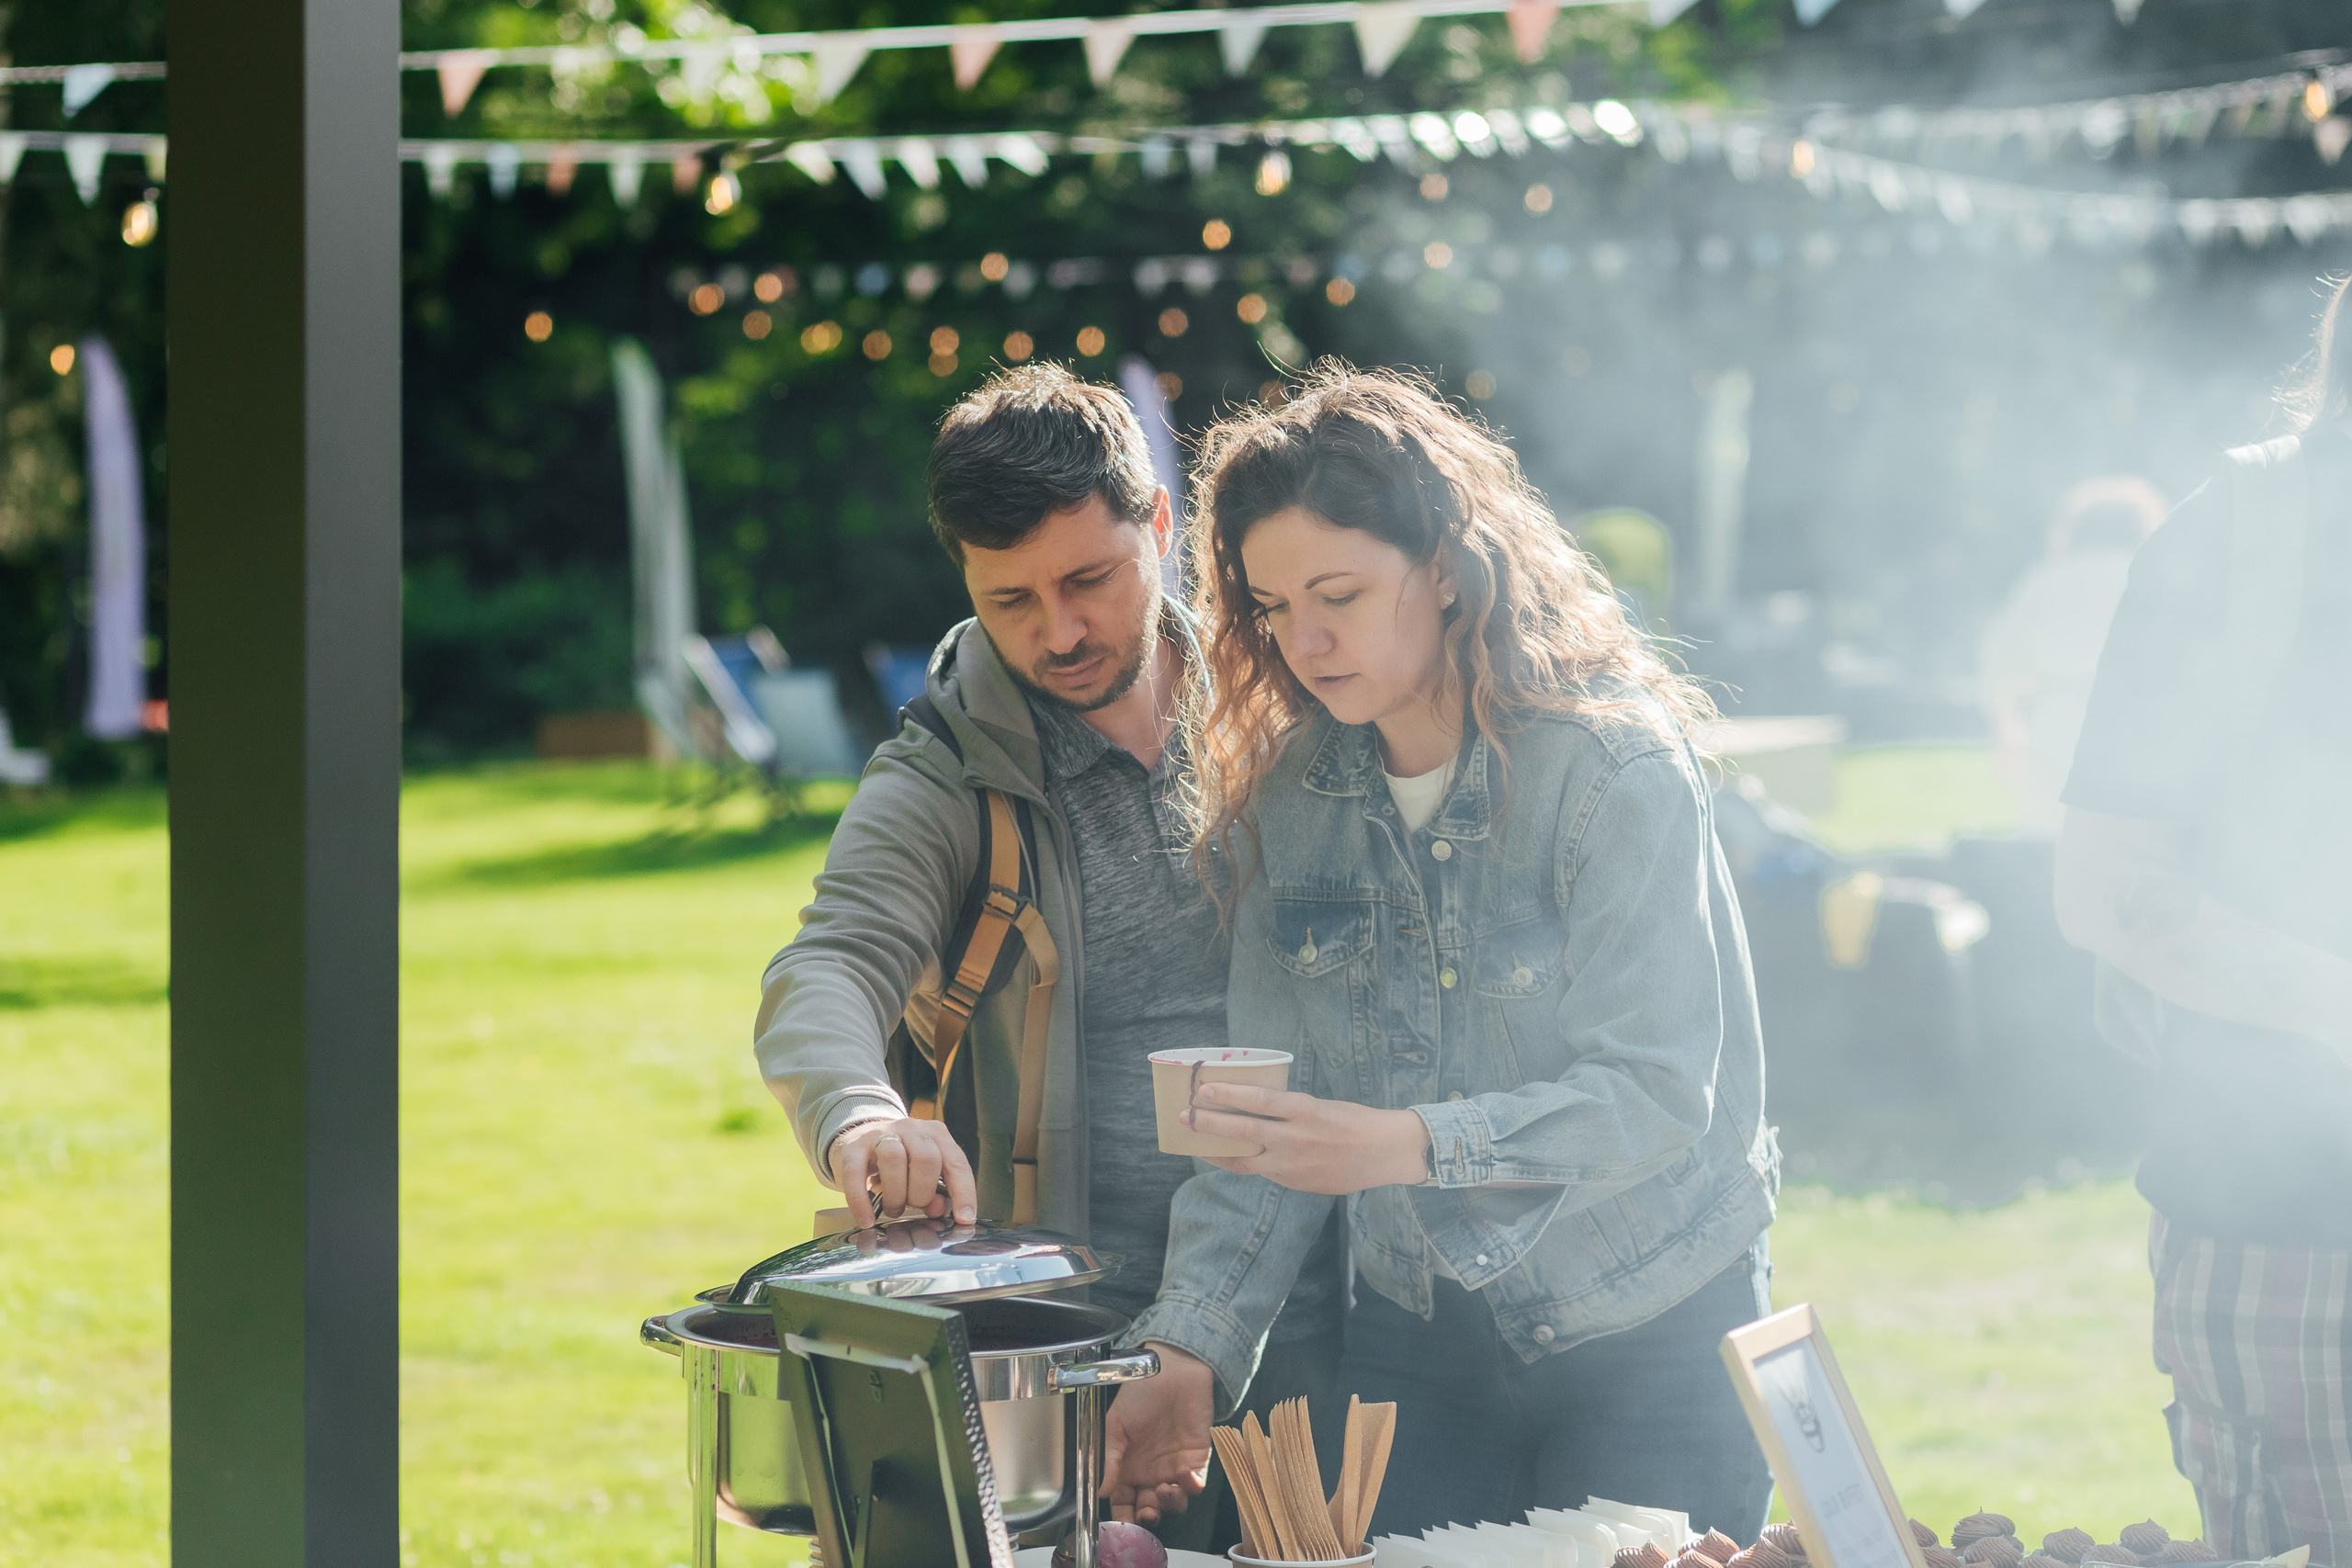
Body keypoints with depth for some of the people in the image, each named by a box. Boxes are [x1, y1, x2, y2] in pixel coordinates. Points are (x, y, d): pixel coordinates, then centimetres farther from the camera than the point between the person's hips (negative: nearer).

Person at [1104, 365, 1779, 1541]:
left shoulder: (1617, 769, -15)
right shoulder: (1283, 799, 0)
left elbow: (1657, 1093, -22)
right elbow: (1272, 1117, -1)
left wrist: (1412, 1143, -35)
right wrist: (1191, 1353, -14)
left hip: (1648, 1341, -4)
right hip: (1415, 1335, 4)